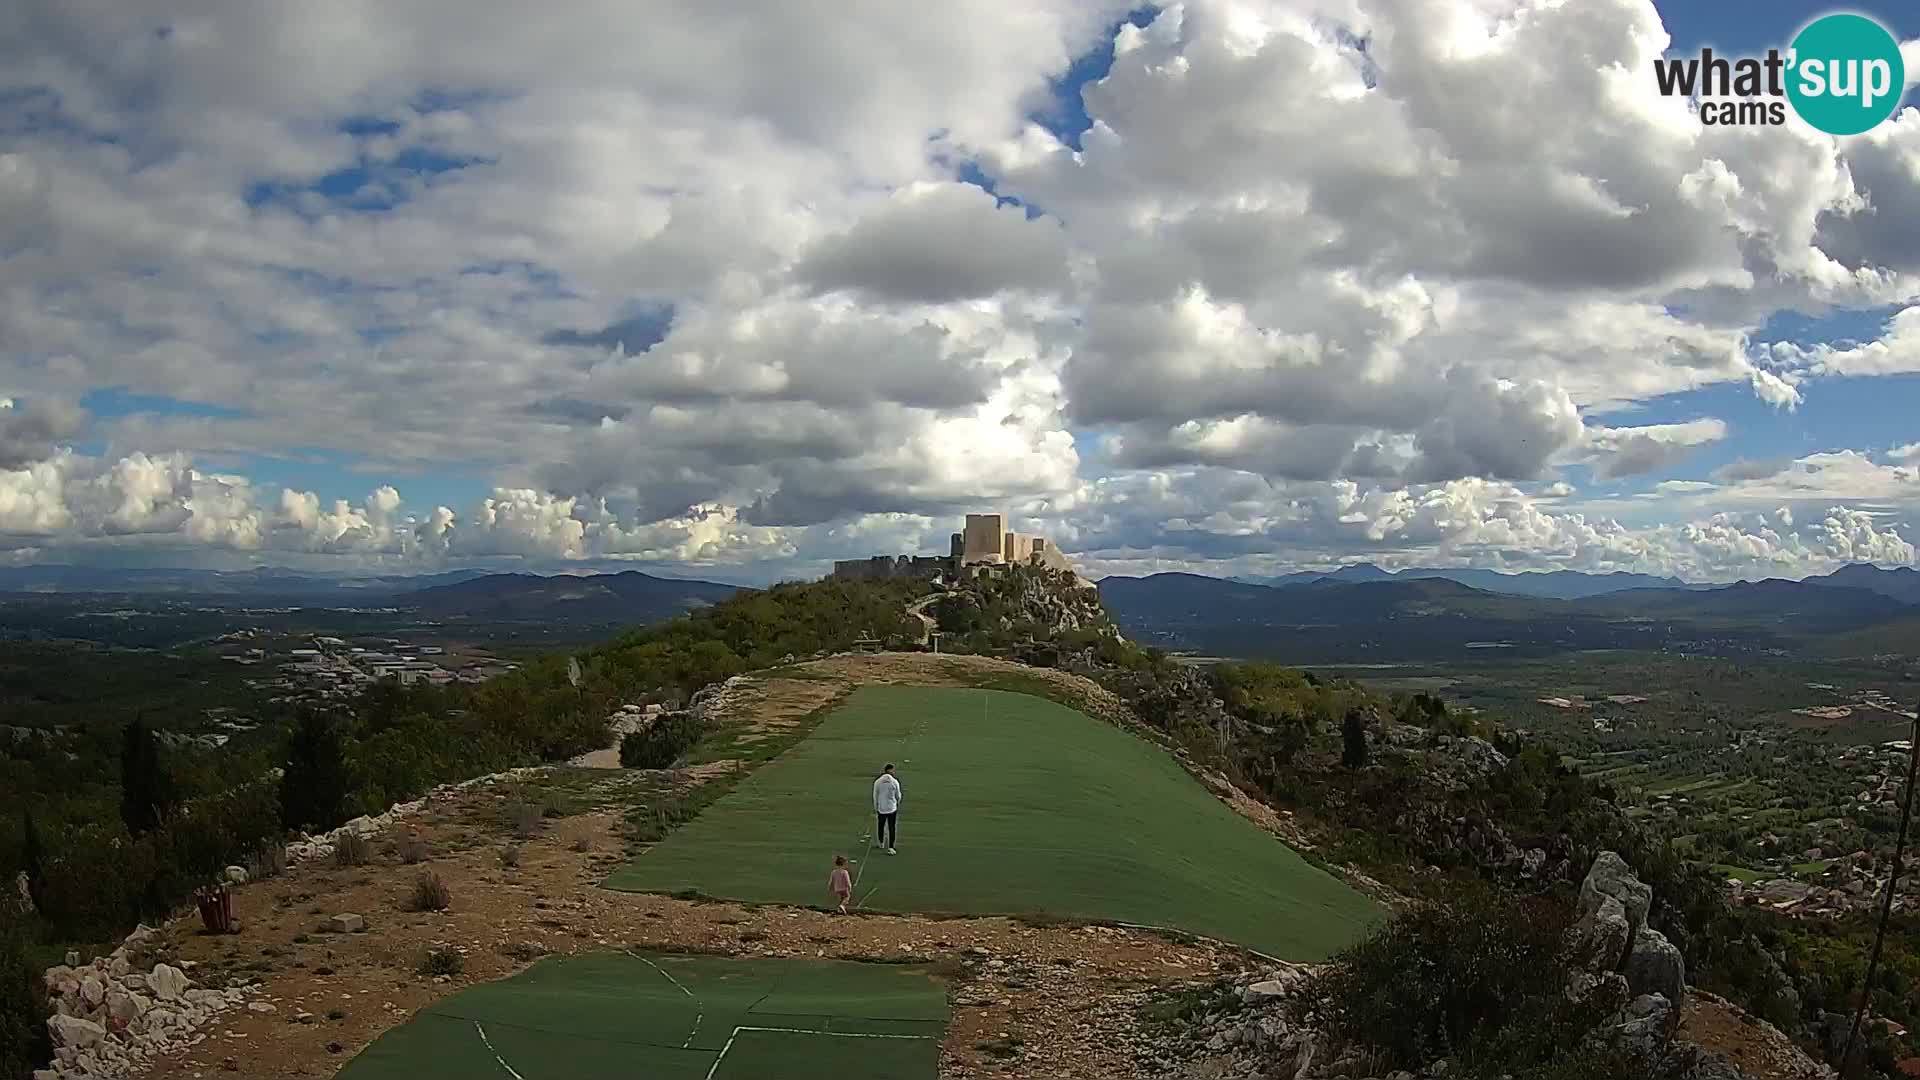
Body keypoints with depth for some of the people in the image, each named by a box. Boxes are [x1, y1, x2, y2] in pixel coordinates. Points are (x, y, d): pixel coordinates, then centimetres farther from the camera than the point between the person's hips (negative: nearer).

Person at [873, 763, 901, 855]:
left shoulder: (877, 782, -7)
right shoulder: (895, 782, -10)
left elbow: (875, 796, 0)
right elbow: (898, 795, 0)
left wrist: (875, 808, 14)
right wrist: (897, 803, 22)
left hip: (881, 808, 2)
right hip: (892, 808, -2)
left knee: (881, 826, 21)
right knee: (892, 828, 3)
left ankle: (881, 843, 38)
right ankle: (890, 847, -4)